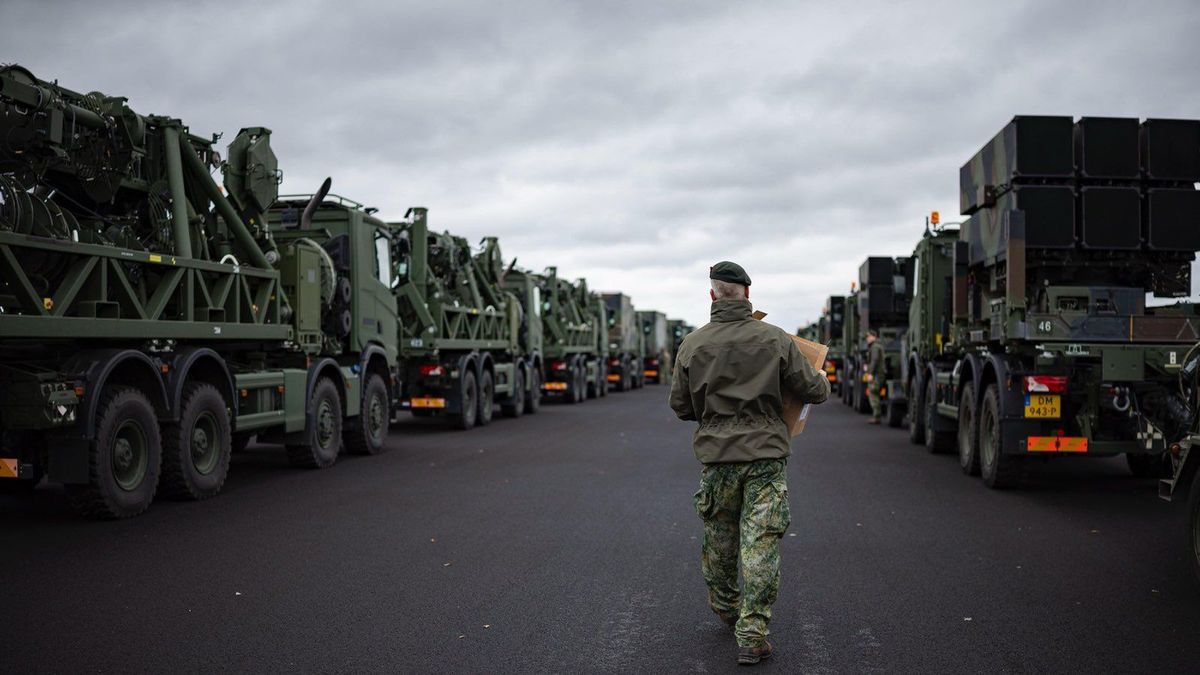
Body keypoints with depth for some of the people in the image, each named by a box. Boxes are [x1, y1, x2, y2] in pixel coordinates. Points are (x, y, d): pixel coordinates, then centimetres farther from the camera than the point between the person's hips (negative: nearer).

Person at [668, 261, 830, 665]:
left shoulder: (692, 345, -2)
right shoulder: (776, 340, -6)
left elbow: (680, 407, 6)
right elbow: (815, 392, 0)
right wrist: (821, 378, 23)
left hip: (716, 456, 2)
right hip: (766, 454, -2)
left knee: (718, 541, 19)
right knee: (760, 545, 1)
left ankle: (725, 609, 38)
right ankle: (752, 633, 0)